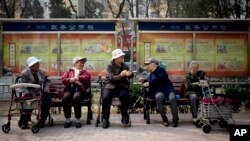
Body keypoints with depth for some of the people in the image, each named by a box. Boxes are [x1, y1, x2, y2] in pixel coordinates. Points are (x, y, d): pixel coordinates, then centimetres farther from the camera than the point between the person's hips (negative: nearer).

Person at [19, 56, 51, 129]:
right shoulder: (24, 73, 2)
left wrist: (45, 92, -9)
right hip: (29, 94, -3)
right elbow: (23, 87, -3)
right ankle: (24, 122, -20)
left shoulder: (42, 72, 12)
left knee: (48, 100, -27)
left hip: (41, 93, 3)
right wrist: (27, 94, -20)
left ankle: (42, 120, -15)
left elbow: (46, 84, 9)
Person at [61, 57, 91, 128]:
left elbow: (87, 77, 2)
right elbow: (63, 80, 12)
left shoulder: (84, 72, 26)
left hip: (79, 89, -1)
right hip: (69, 88, 1)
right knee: (65, 98, -33)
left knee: (76, 98, -36)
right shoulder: (69, 71, 27)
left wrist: (77, 78, -8)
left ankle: (78, 120, -26)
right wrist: (70, 80, -7)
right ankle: (68, 120, -19)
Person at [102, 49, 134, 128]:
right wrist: (120, 75, -34)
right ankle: (105, 119, -15)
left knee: (125, 96, -32)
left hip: (121, 86, 2)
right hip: (110, 86, -2)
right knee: (105, 98, -31)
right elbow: (111, 78, -15)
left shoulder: (125, 66, 12)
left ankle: (124, 116, -14)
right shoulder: (110, 66, 0)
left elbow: (130, 74, 4)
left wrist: (130, 74, -21)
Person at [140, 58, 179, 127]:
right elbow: (148, 84, 25)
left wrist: (149, 83, -13)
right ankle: (164, 119, -28)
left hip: (167, 89, -3)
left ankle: (175, 119, -20)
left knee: (172, 98, -35)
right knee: (158, 97, -34)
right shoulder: (150, 74, 23)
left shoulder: (160, 70, 5)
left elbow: (160, 79, -12)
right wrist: (144, 81, 7)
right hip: (159, 91, 3)